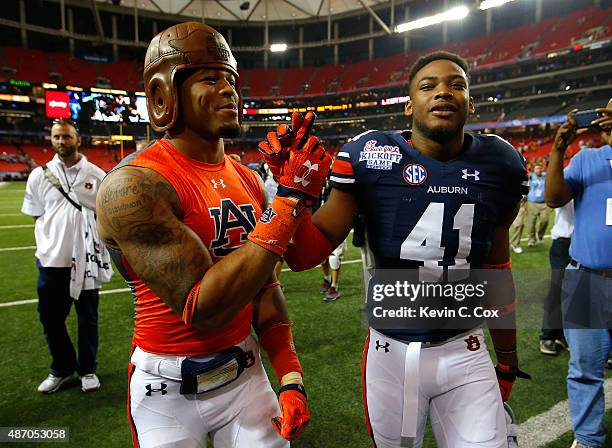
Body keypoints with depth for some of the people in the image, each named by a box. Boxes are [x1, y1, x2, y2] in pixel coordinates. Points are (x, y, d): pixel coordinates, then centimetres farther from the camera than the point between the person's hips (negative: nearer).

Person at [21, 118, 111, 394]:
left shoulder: (96, 175, -2)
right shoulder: (39, 176, 3)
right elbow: (36, 217, 11)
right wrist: (48, 245, 2)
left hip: (86, 259, -2)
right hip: (50, 260, 2)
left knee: (87, 318, 11)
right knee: (50, 317, 11)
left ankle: (87, 370, 30)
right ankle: (62, 369, 33)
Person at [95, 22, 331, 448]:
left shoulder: (248, 180, 1)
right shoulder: (133, 186, -21)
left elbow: (264, 284, 5)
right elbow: (202, 309, -28)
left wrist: (290, 374, -4)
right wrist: (291, 200, -28)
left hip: (245, 370, 5)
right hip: (170, 388, -5)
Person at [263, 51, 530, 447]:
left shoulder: (498, 165, -2)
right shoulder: (370, 157, -13)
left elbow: (496, 267, 8)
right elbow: (307, 256, -11)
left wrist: (508, 356, 15)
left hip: (466, 354, 2)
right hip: (391, 352, -1)